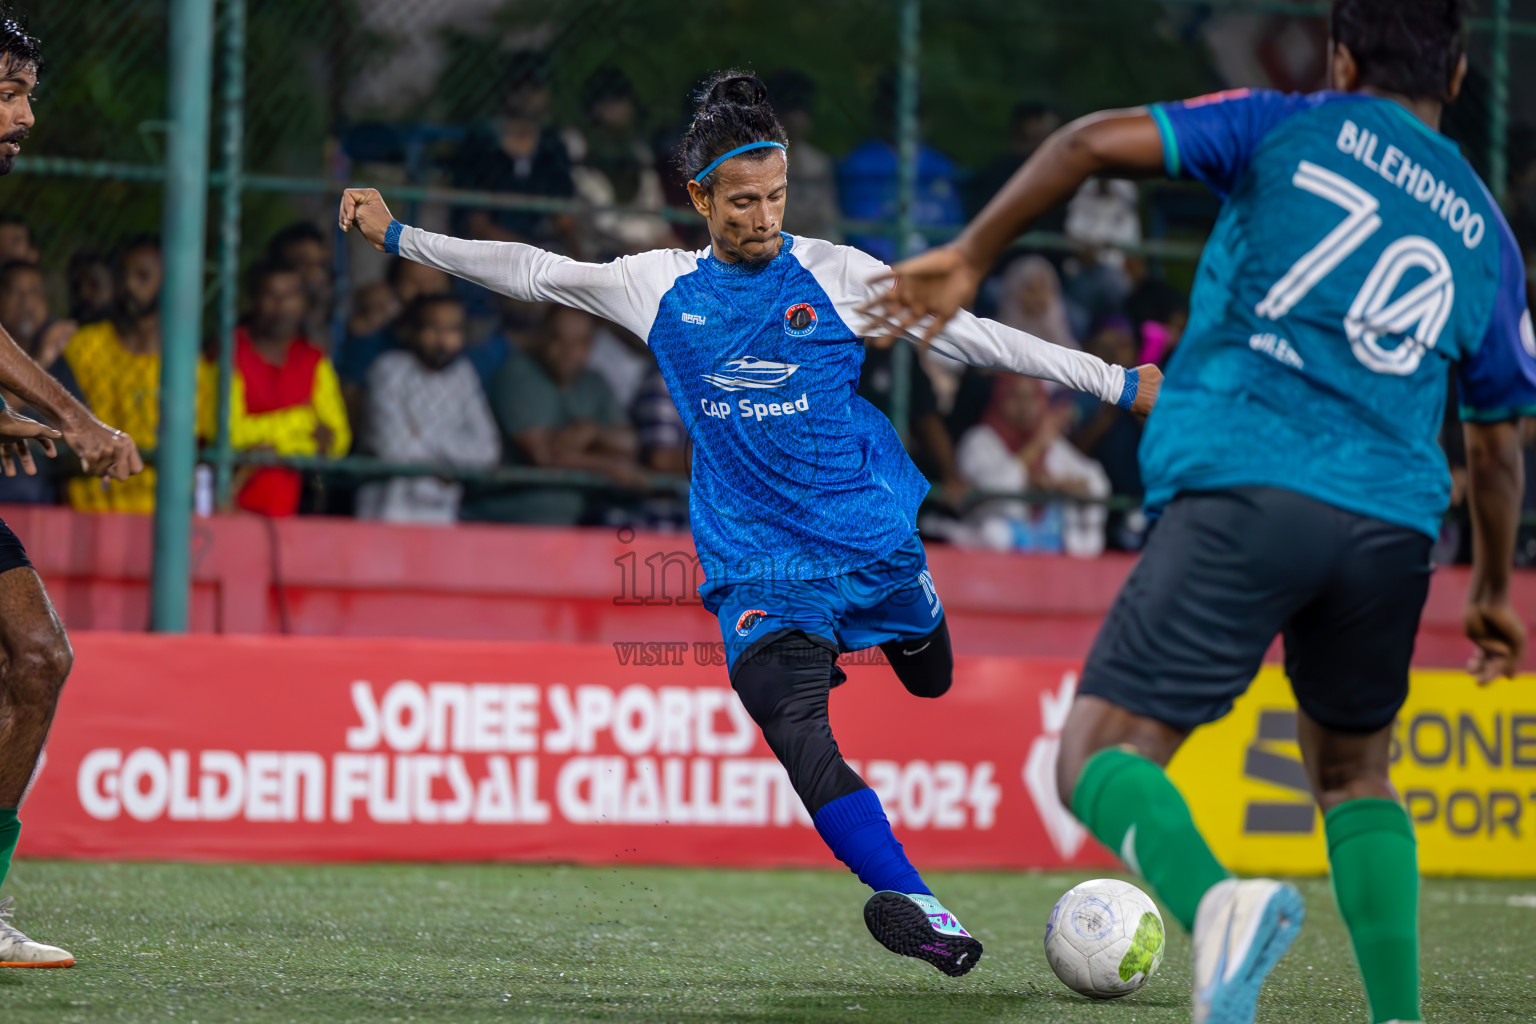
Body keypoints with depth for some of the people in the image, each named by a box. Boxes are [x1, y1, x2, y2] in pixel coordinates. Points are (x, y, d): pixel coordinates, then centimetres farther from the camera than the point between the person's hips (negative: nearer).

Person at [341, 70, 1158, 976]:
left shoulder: (836, 274, -3)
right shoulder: (661, 287, 2)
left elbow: (972, 336, 0)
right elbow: (532, 271, 12)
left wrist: (1121, 384, -1)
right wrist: (397, 236, 11)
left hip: (873, 537, 1)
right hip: (757, 567, -1)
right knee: (798, 735, -23)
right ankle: (919, 910, -27)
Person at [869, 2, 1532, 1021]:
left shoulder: (1292, 130, 12)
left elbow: (1096, 142, 1)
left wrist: (970, 257, 11)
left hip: (1244, 489, -4)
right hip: (1392, 522, 4)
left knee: (1102, 756, -4)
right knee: (1353, 773, 26)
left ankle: (1218, 899, -35)